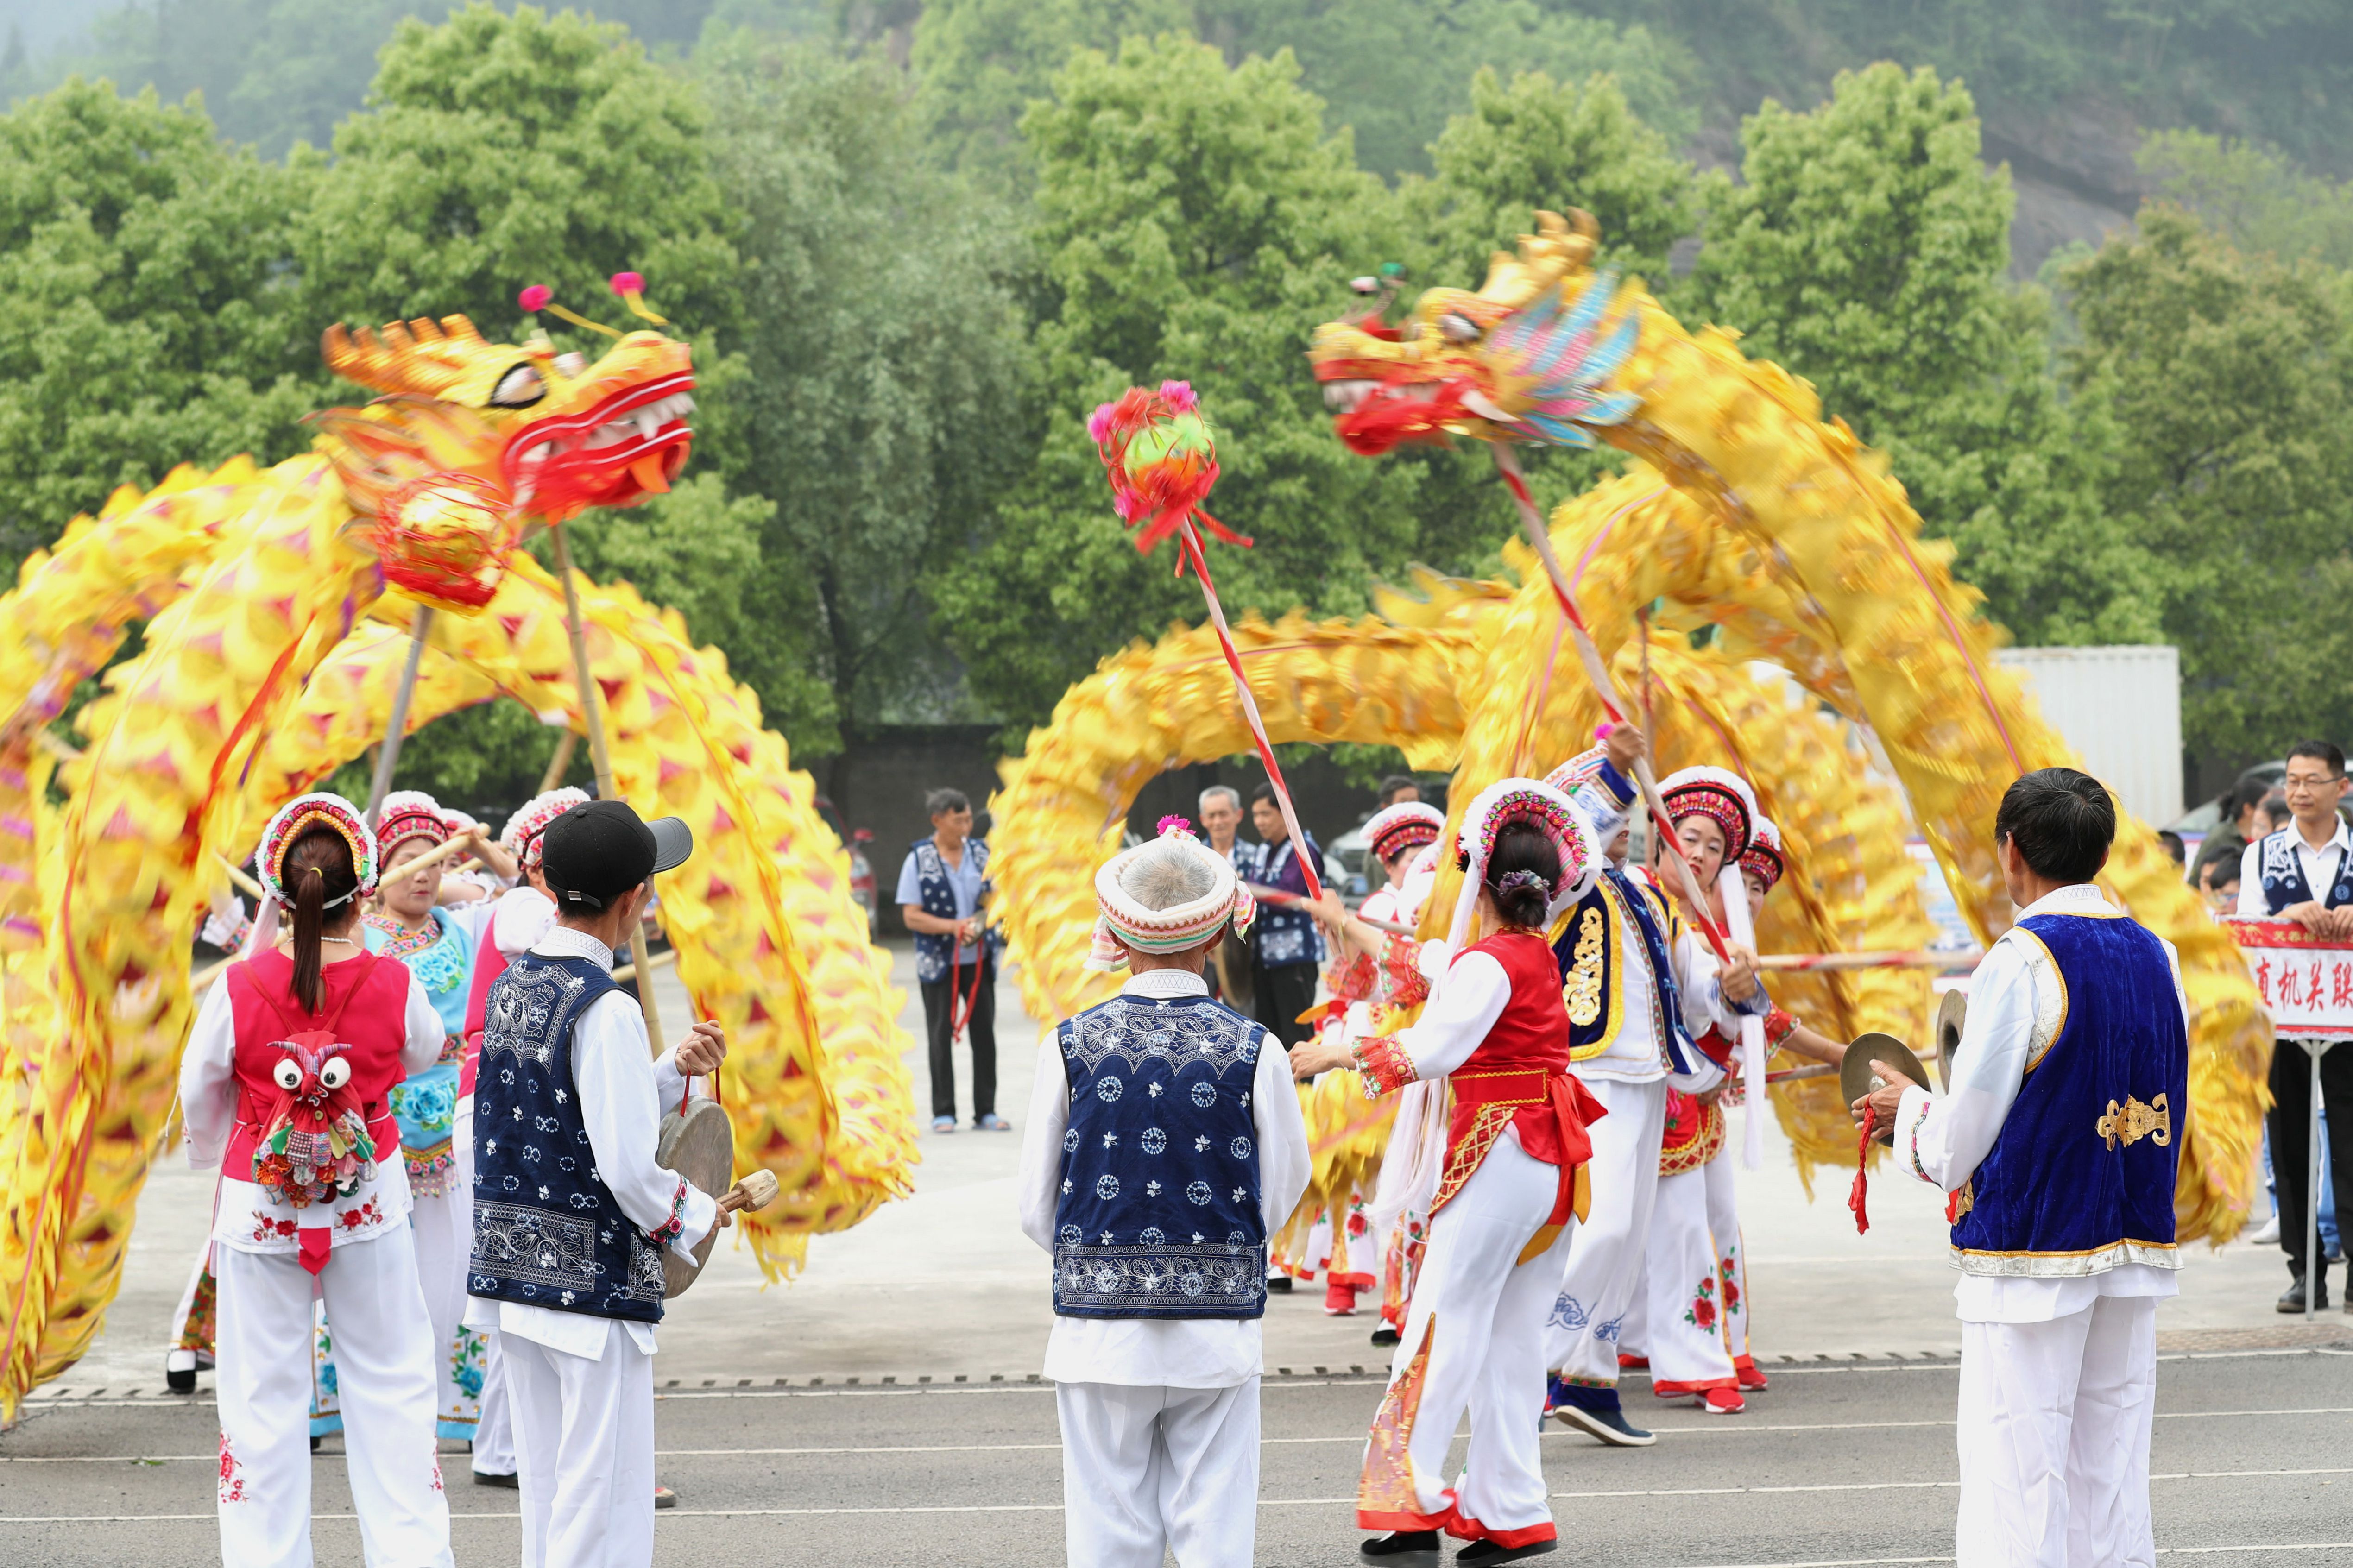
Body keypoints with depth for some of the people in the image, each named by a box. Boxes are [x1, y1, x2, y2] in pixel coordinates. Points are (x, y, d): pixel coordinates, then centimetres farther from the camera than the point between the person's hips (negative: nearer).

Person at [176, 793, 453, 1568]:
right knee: (391, 1383, 12)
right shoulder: (392, 984, -10)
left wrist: (212, 1156, 24)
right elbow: (424, 1050, 13)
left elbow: (200, 1092, 2)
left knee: (262, 1393, 8)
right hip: (370, 1207, 1)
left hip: (259, 1207, -1)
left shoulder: (240, 988, -13)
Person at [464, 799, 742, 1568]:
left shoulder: (511, 986, 7)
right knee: (604, 1502, -2)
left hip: (509, 1267, 8)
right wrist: (698, 1216, -4)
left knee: (546, 1486, 15)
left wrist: (675, 1071, 10)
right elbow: (628, 1167, -21)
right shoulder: (605, 1010, -18)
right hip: (592, 1278, -8)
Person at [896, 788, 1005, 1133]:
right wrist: (955, 927, -19)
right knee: (942, 1035, 1)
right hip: (939, 960, -3)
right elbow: (912, 917, -8)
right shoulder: (919, 860, -5)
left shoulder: (981, 853, 6)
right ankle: (943, 1113, 6)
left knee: (984, 1033, 3)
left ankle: (986, 1111, 9)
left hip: (979, 959, 3)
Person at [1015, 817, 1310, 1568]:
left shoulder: (1069, 1047, -5)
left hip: (1098, 1332, 0)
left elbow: (1038, 1209, 1)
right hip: (1218, 1332, 0)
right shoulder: (1252, 1051, -6)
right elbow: (1281, 1194, 3)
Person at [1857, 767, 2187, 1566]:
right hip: (2137, 1255, 7)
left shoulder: (2020, 961, -13)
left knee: (2013, 1481, -3)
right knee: (2111, 1482, 11)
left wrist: (1909, 1110, 10)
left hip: (2032, 1258, -7)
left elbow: (1960, 1145, -12)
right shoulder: (2155, 955, 7)